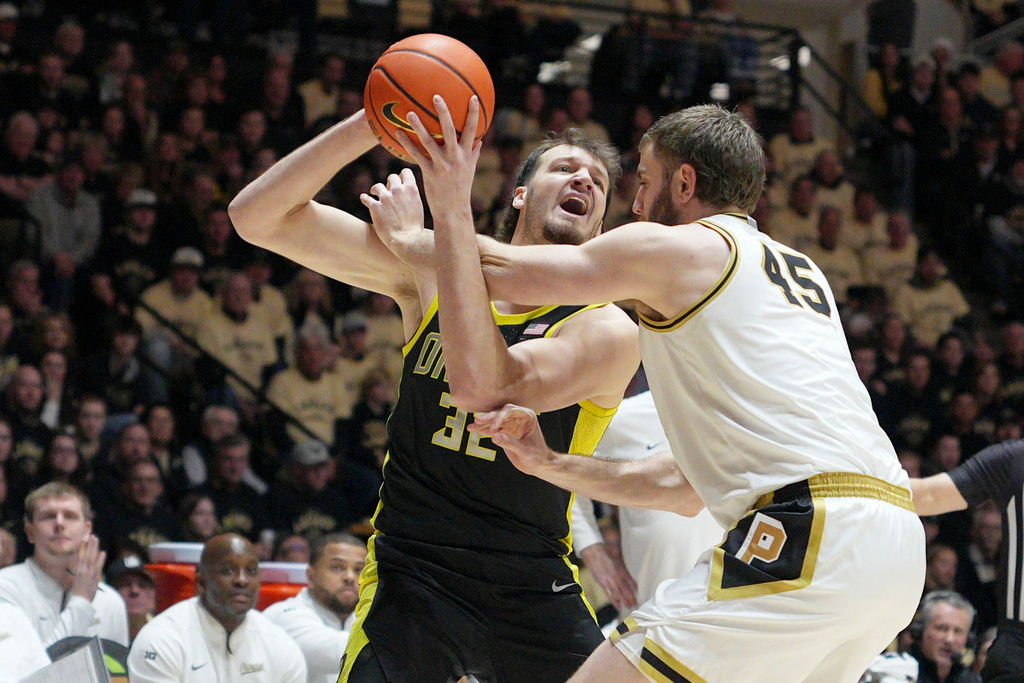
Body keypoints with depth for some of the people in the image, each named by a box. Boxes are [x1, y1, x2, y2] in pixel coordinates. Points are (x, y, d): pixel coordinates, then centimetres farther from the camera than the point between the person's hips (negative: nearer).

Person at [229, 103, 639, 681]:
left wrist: (446, 217, -24)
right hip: (413, 574, 1)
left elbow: (480, 386, -28)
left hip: (534, 587, 0)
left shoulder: (606, 330, -9)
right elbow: (258, 217, -3)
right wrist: (373, 123, -16)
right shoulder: (432, 271, 2)